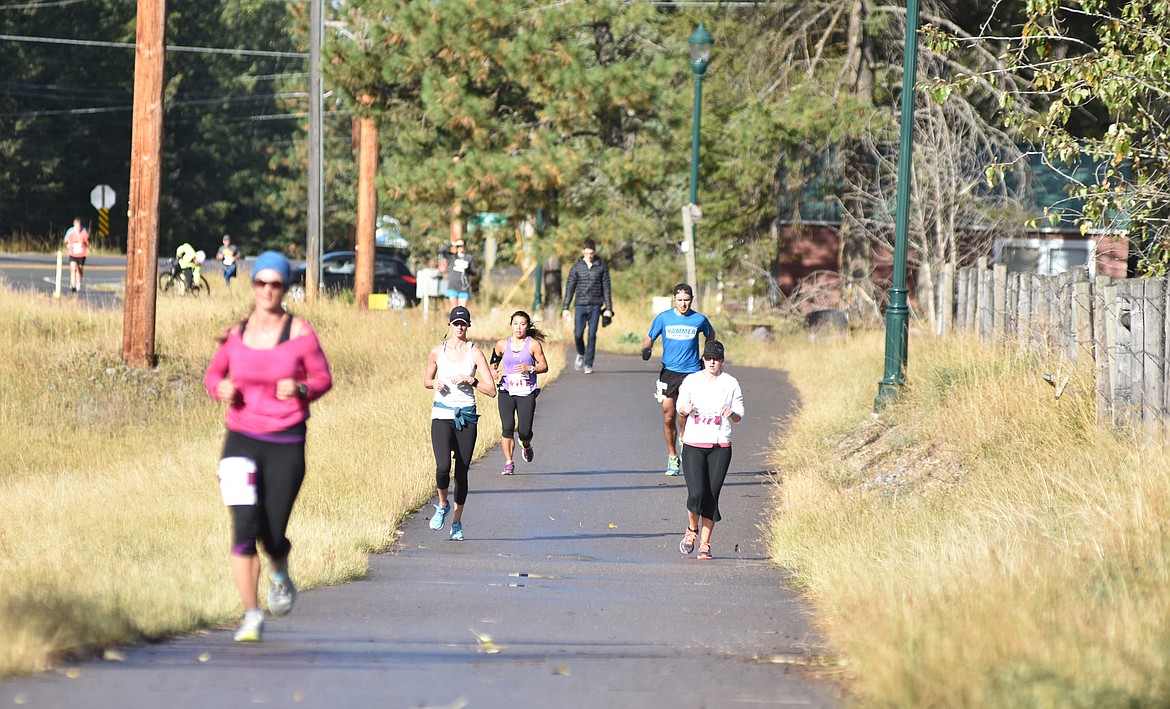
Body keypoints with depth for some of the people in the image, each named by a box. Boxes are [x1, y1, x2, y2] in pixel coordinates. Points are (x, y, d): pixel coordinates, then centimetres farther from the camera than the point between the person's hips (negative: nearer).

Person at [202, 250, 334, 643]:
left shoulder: (300, 332, -3)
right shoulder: (236, 333, 4)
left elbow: (323, 378, 5)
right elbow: (213, 373, 17)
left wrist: (301, 389, -17)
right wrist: (220, 388, -6)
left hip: (286, 444, -1)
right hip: (242, 439, 1)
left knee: (273, 534, -1)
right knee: (245, 528, -12)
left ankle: (280, 575, 37)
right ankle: (251, 616, -1)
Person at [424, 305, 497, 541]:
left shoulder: (475, 353, 0)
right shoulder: (437, 351, 4)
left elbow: (491, 390, -2)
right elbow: (426, 380, 18)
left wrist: (471, 380, -17)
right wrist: (435, 383, -4)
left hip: (466, 417, 0)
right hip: (442, 415, 0)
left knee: (462, 471, 4)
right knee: (443, 466, -19)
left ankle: (457, 521, 19)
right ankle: (443, 504, 10)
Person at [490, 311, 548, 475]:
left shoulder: (533, 345, -1)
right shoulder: (502, 344, 6)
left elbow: (544, 366, 3)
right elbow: (494, 361, 21)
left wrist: (530, 368, -15)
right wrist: (494, 372, 0)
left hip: (526, 393, -1)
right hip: (506, 392, 1)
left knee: (525, 432, -4)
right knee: (508, 427, -13)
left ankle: (526, 446, 33)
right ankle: (509, 463, 0)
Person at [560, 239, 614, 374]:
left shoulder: (601, 267, 4)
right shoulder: (576, 268, 4)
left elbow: (606, 288, 6)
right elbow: (570, 288, 5)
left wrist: (609, 308, 1)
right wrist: (565, 308, 0)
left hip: (595, 306, -1)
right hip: (581, 306, 1)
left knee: (592, 335, -4)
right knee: (578, 334, -5)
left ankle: (588, 364, 4)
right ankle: (581, 354, 25)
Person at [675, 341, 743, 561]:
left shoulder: (731, 384, 4)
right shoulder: (691, 381, 4)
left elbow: (739, 416, 7)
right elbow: (680, 408, 10)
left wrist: (732, 414, -16)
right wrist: (685, 409, -13)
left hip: (720, 446, 1)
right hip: (693, 444, -1)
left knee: (712, 496, -1)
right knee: (696, 493, -13)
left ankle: (704, 544, 10)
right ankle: (692, 530, 15)